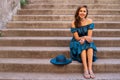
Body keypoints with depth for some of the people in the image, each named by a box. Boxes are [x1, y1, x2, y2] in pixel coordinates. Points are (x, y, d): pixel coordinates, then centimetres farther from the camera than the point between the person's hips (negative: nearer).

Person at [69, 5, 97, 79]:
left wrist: (83, 39, -28)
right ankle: (85, 69, -40)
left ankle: (90, 69, -40)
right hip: (77, 42, -1)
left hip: (86, 41, 1)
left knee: (90, 46, -32)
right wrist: (85, 37, -23)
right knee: (83, 47, -33)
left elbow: (89, 36, -10)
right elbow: (77, 38, -9)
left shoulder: (89, 21, -6)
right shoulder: (74, 23, -9)